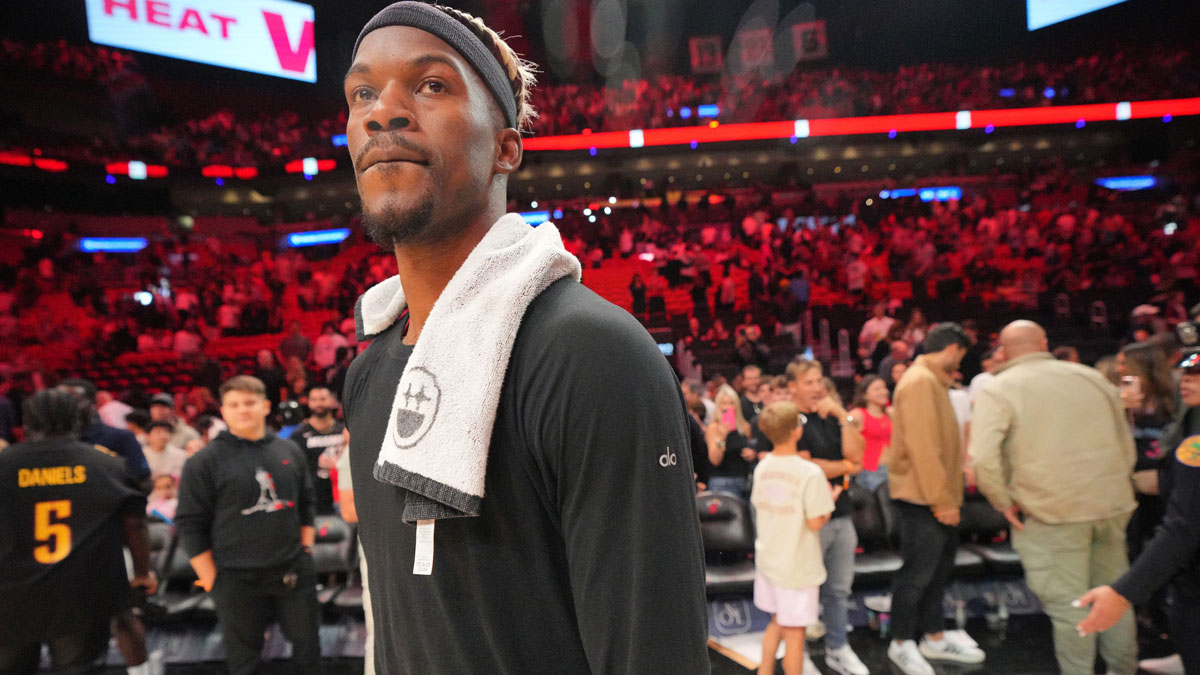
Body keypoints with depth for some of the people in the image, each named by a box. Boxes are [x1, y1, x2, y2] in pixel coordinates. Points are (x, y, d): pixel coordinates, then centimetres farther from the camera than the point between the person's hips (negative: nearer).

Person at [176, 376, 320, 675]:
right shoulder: (204, 462, -6)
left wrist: (306, 551, 8)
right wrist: (211, 579, -7)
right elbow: (190, 524, -5)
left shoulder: (290, 452, 5)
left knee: (308, 648, 13)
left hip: (294, 573, 3)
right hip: (237, 580, -3)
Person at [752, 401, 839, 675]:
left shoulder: (762, 467, -1)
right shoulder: (810, 472, -21)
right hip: (797, 565, -6)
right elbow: (815, 523, -19)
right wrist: (831, 498, -1)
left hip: (768, 558, 7)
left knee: (777, 622, 23)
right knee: (794, 632, 6)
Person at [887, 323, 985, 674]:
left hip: (939, 497, 10)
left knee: (939, 567, 18)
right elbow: (922, 447, -24)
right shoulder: (920, 381, -18)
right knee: (917, 572, 1)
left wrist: (947, 495, 12)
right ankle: (902, 644, 16)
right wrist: (942, 500, -21)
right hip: (924, 498, -10)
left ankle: (934, 637, 32)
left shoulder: (932, 381, 15)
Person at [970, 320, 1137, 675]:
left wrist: (1004, 502, -6)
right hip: (1112, 505, 6)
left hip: (1053, 509, -6)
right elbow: (1126, 445, 17)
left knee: (1068, 603, 4)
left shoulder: (999, 389, -7)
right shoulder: (1092, 377, 9)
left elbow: (983, 458, -19)